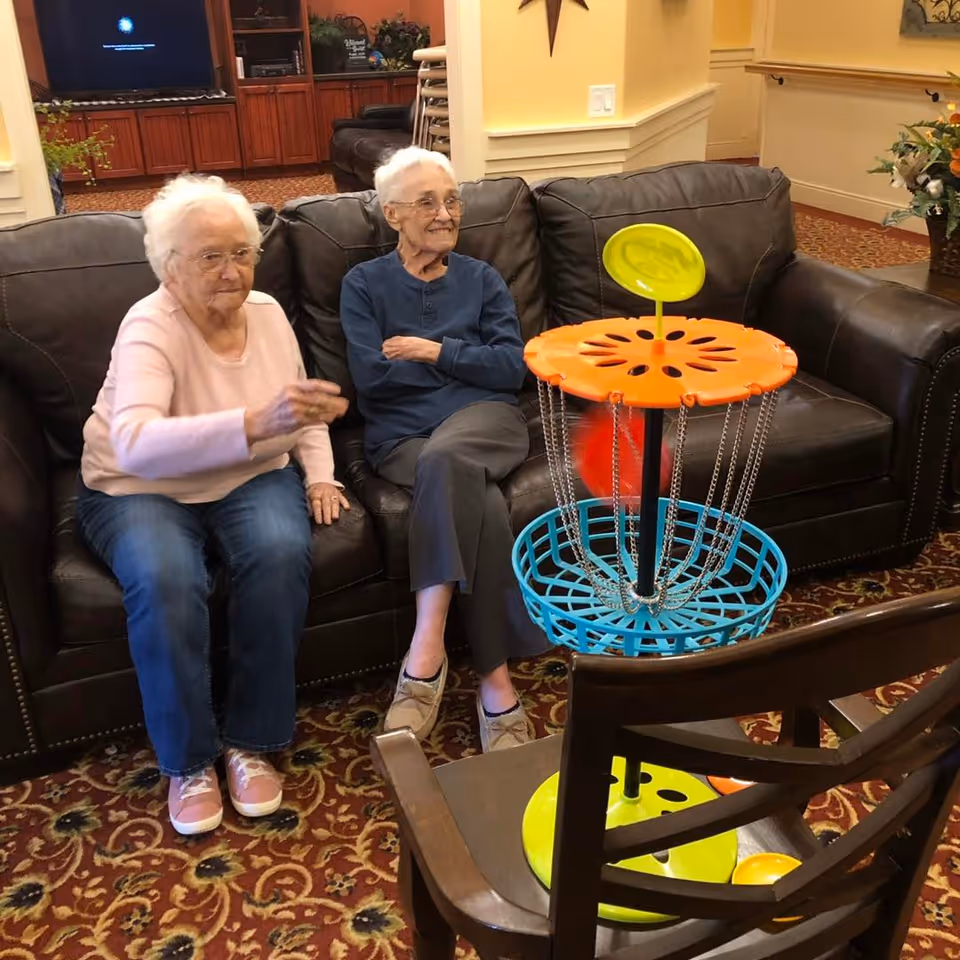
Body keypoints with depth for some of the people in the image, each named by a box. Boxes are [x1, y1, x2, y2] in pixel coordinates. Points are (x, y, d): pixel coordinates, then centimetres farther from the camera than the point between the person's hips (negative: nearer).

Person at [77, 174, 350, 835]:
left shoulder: (268, 312, -2)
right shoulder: (151, 327, -21)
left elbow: (304, 411, 15)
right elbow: (134, 445, -40)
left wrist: (320, 476, -2)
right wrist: (257, 422, -52)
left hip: (250, 480, 4)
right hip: (141, 489, -3)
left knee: (282, 554, -30)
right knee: (165, 581, -35)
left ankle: (252, 742, -11)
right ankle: (188, 761, -10)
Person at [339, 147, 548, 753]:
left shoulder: (481, 279, 19)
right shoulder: (365, 284, 13)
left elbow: (512, 368, 5)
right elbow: (371, 378, -2)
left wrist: (432, 351, -4)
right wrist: (466, 359, 3)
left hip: (483, 419, 1)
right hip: (401, 434, -1)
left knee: (445, 458, -37)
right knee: (482, 506, -33)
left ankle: (427, 650, -38)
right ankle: (496, 683, -31)